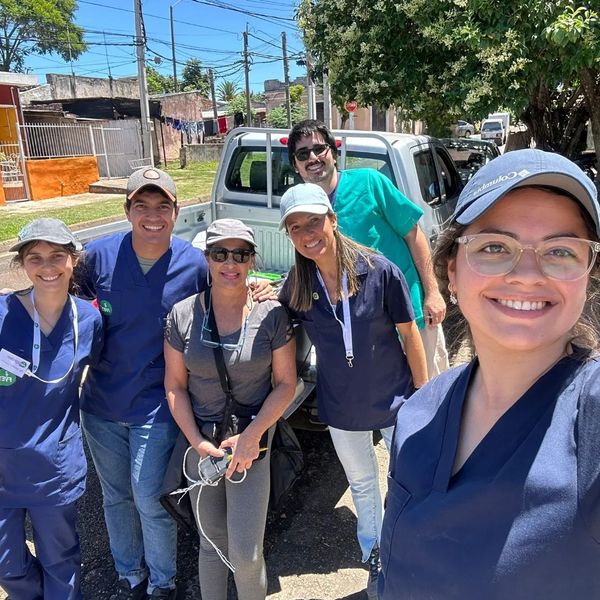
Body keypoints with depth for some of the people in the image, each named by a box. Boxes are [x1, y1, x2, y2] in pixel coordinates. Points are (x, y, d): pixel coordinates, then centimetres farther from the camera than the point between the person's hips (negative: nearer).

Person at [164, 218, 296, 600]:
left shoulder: (272, 315, -9)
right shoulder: (183, 314, -5)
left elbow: (286, 383, -5)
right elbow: (174, 385, 0)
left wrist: (251, 437, -13)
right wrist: (197, 442, -7)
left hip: (253, 443, -2)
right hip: (201, 443, 2)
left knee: (246, 553, 0)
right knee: (212, 544, 16)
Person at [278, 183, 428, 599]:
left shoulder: (380, 271, -19)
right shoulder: (295, 287, -11)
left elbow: (410, 335, -11)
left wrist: (424, 395, -7)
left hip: (394, 401, -2)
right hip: (342, 408, 3)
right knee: (362, 484, 23)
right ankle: (376, 559, 48)